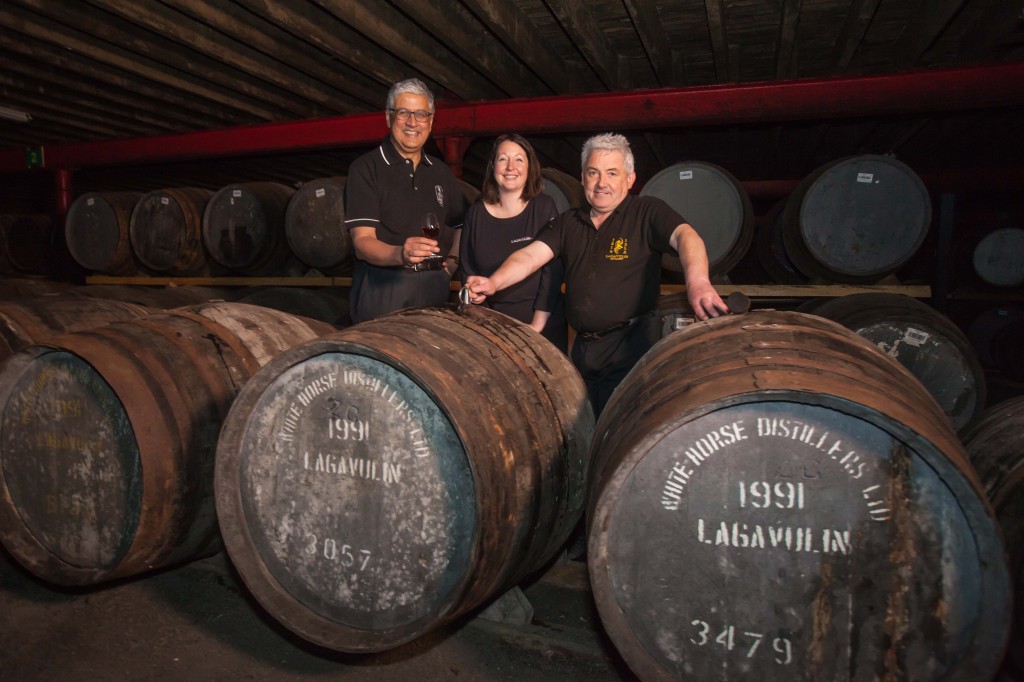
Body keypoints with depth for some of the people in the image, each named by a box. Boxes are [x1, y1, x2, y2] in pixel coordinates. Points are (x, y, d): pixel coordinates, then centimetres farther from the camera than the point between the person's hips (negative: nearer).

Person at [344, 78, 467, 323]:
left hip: (433, 287, 5)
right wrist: (400, 254, -34)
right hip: (381, 287, -4)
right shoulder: (365, 168, -4)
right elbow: (362, 242, -14)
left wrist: (452, 259, 6)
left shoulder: (441, 172, 14)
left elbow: (461, 224, 26)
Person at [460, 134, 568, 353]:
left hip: (544, 325, -1)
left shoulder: (544, 207, -4)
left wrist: (538, 323, -13)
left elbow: (552, 270, -9)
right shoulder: (476, 213, 2)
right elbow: (468, 272, 4)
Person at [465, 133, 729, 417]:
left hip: (632, 347, -4)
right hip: (582, 349, 5)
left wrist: (697, 281, -41)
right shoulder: (568, 223, 13)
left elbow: (685, 235, -19)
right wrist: (493, 283, -19)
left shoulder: (648, 212, -1)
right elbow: (529, 256, 1)